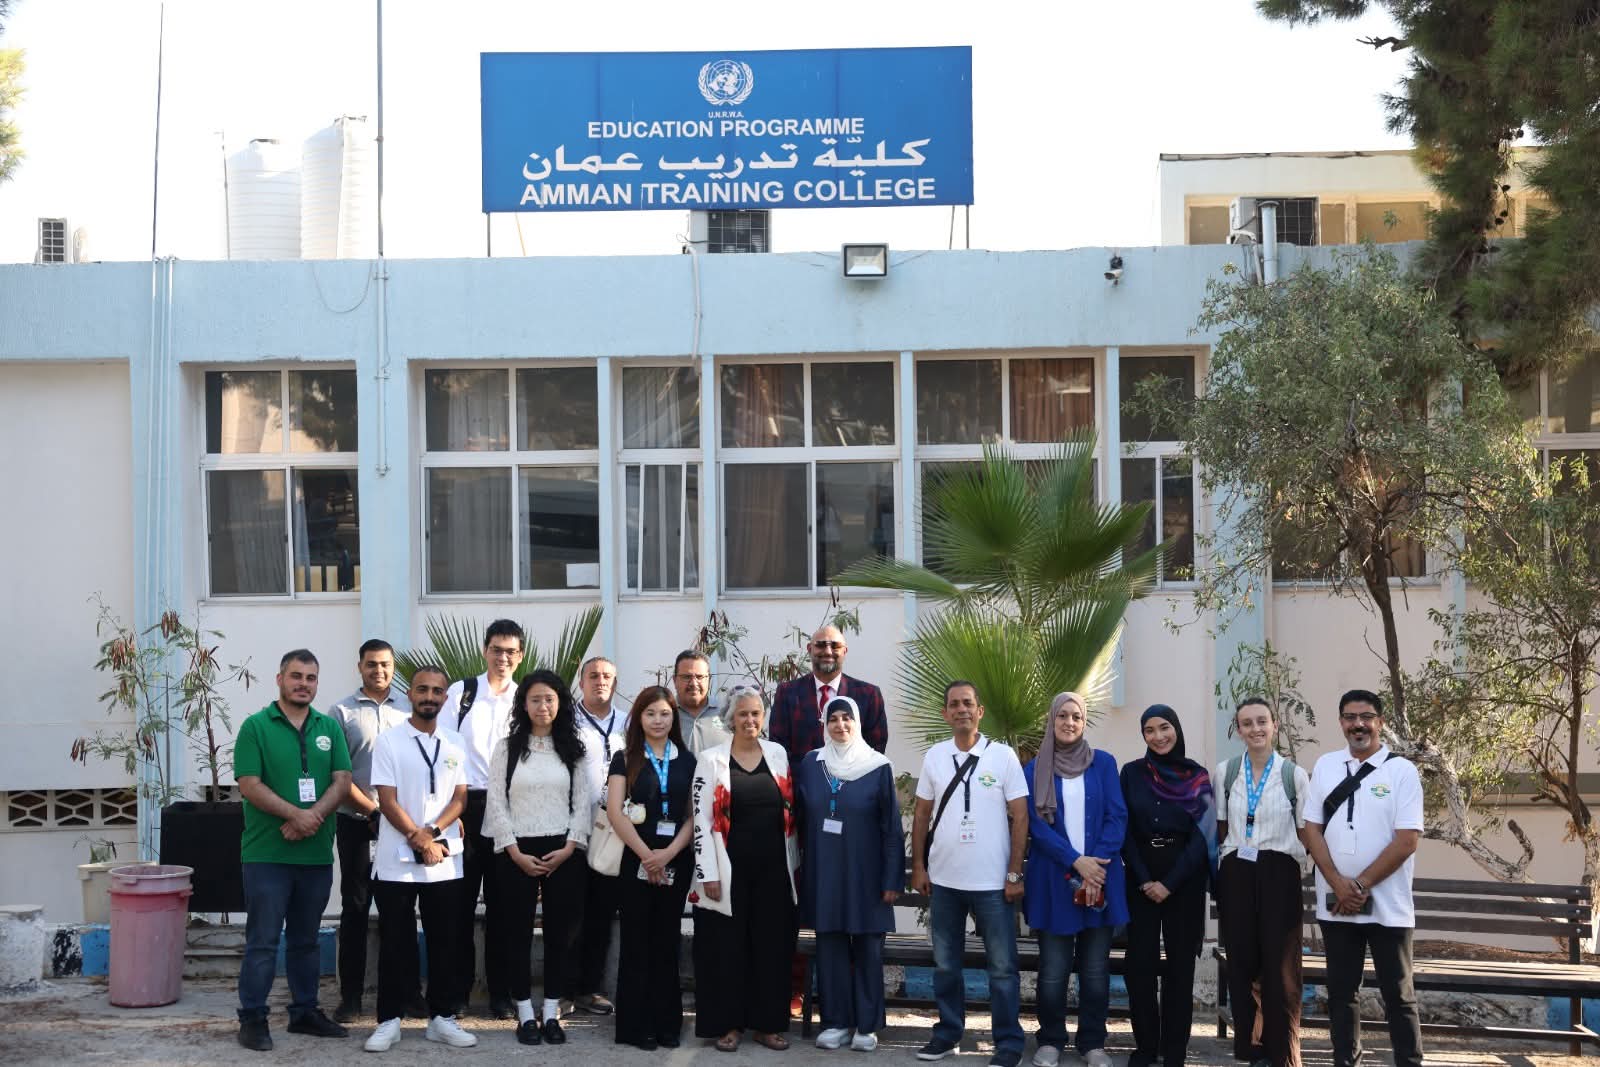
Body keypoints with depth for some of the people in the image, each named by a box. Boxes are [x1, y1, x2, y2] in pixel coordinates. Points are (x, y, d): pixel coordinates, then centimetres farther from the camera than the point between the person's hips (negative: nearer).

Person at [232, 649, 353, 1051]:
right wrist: (295, 815, -21)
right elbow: (250, 785, -11)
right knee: (263, 940, -2)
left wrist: (315, 816, -16)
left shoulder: (330, 728, 9)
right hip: (267, 853, -4)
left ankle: (305, 1011, 22)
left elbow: (342, 782, 2)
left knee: (306, 939, 14)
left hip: (317, 853, 4)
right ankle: (252, 1018, 4)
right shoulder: (256, 727, -4)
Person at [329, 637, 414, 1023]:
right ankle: (350, 995, 7)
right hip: (356, 821, -1)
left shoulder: (410, 708, 7)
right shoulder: (343, 712, 2)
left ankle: (407, 990, 13)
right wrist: (372, 809, -10)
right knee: (355, 908, 3)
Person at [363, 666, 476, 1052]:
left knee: (443, 942, 7)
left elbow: (460, 798, 5)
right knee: (395, 943, 2)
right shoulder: (388, 742, -3)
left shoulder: (454, 745, 9)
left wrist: (432, 831, -13)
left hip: (445, 863, 3)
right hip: (396, 861, -3)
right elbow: (388, 801, -8)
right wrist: (421, 842, -13)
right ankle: (389, 1020, 9)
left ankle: (442, 1018, 16)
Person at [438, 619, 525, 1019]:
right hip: (466, 805, -1)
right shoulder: (461, 692, 2)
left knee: (502, 904, 6)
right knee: (460, 901, 2)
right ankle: (457, 991, 10)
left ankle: (500, 994, 13)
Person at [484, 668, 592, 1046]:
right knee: (518, 933, 2)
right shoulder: (507, 747, 3)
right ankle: (525, 1014, 9)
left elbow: (582, 803, 4)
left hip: (563, 853, 1)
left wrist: (568, 849, -9)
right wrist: (516, 853, -10)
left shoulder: (573, 749, 7)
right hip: (516, 853, -1)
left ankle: (552, 1013, 10)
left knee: (560, 932, 2)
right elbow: (497, 803, -2)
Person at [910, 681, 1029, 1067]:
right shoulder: (934, 757, 5)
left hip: (993, 882, -3)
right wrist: (918, 867, 5)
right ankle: (948, 1032, 24)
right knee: (945, 964, 12)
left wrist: (1015, 874, -7)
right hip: (943, 879, 3)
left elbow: (1020, 818, -3)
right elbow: (922, 815, 11)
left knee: (1002, 966, 1)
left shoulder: (1003, 756, -4)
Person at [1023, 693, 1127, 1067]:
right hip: (1053, 879, 0)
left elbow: (1117, 817, 0)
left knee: (1096, 967, 4)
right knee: (1054, 967, 1)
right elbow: (1037, 824, -3)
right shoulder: (1034, 770, 4)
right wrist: (1076, 863, -14)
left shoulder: (1103, 763, 6)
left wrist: (1097, 863, -13)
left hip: (1101, 876, 1)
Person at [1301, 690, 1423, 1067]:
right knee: (1341, 992, 9)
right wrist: (1339, 885, -9)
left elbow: (1407, 840, -9)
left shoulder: (1402, 771, -4)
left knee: (1398, 995, 3)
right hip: (1335, 903, 3)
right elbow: (1311, 829, 4)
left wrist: (1362, 885, -12)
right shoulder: (1325, 766, 7)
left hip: (1387, 904, -3)